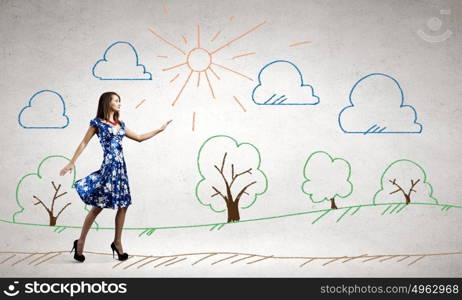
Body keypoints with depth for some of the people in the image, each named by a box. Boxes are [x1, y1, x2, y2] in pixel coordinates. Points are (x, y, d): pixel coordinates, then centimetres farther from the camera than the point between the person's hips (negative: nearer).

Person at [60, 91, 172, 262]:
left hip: (120, 167, 7)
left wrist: (160, 129, 25)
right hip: (108, 166, -6)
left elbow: (139, 138, 23)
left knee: (123, 205, 4)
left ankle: (117, 243, 14)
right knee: (98, 206, -5)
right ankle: (80, 242, 7)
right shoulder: (97, 122, -1)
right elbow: (84, 143, -2)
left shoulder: (120, 124, 16)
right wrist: (72, 162, -8)